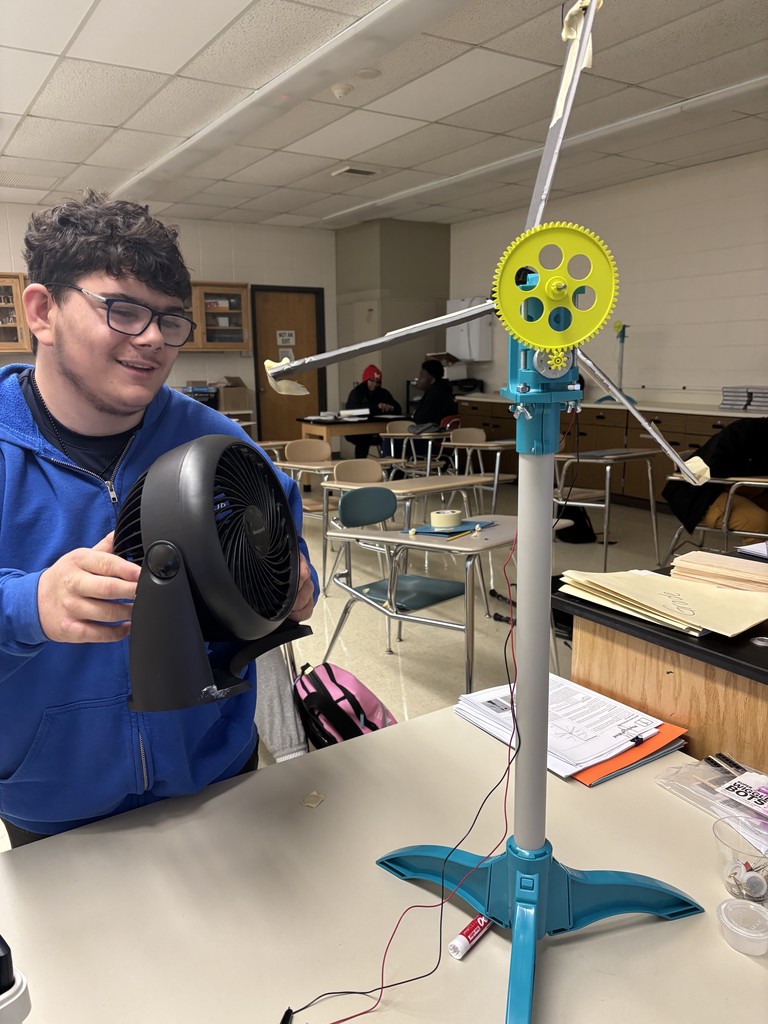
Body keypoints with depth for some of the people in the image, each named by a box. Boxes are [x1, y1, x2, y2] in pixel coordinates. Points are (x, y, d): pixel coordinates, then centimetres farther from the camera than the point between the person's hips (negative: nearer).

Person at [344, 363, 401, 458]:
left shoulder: (383, 393, 14)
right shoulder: (356, 393, 2)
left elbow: (398, 409, 6)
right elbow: (355, 409, -19)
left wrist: (391, 408, -19)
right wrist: (377, 406, -26)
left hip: (377, 431, 4)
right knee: (363, 439, -37)